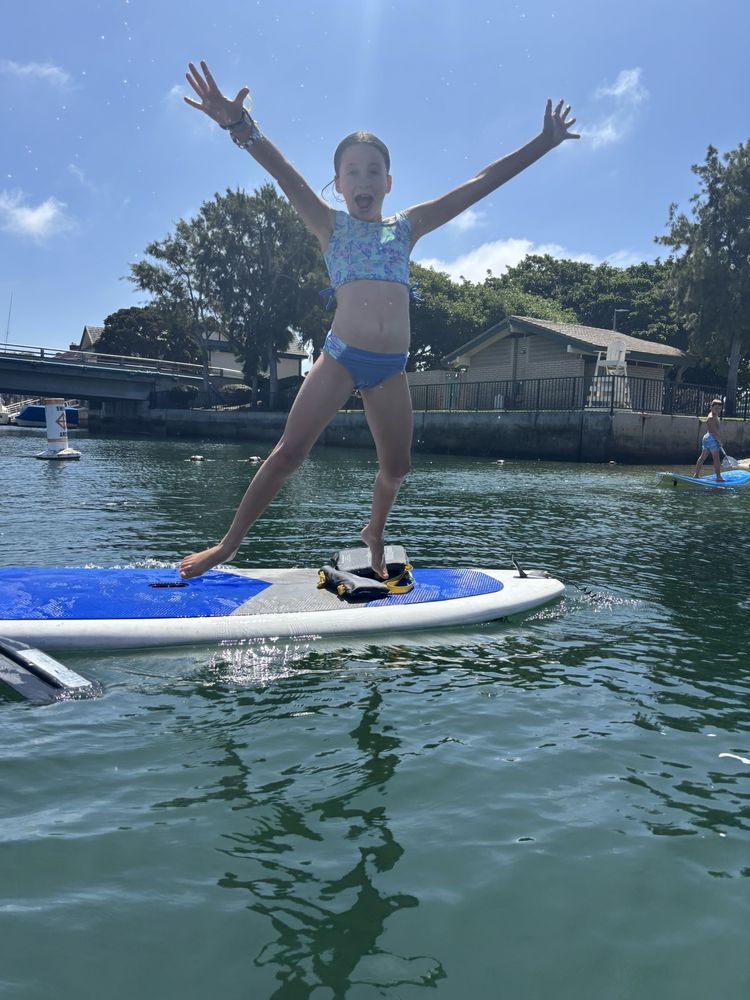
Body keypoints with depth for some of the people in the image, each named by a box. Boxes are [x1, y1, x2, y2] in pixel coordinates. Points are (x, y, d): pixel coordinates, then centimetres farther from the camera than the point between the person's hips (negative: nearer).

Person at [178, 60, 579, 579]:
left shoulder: (407, 227, 13)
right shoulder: (330, 226, 6)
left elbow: (481, 182, 13)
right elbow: (284, 173, -11)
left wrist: (543, 144, 12)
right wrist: (240, 125, -28)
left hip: (392, 366, 3)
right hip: (340, 355, -3)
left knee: (396, 467, 8)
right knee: (289, 451, -9)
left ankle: (375, 533, 37)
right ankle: (229, 544, 1)